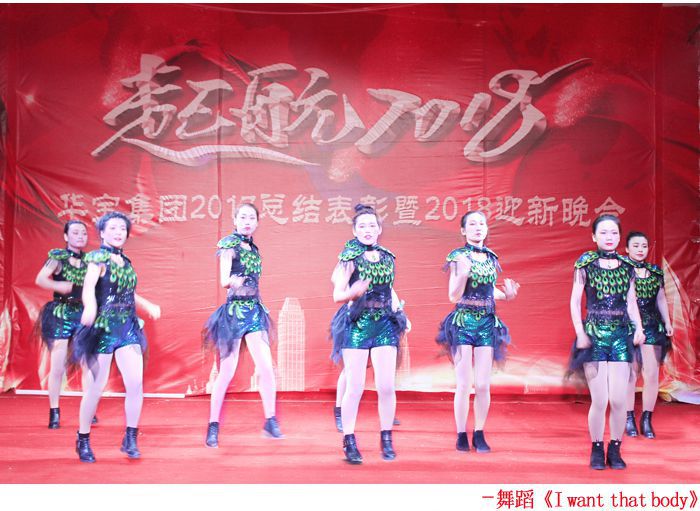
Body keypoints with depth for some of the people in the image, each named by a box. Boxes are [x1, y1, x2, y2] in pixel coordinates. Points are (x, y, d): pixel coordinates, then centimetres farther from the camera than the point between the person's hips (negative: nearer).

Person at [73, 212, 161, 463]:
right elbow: (88, 289, -21)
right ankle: (83, 440, 19)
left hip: (128, 327, 5)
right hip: (103, 327, -5)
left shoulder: (125, 261, 13)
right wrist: (90, 308, -40)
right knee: (96, 387, 0)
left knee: (136, 383, -7)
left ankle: (130, 439, 7)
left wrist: (147, 305, 14)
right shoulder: (97, 258, -5)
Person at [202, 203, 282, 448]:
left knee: (267, 368, -3)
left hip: (255, 310, 6)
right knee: (227, 372, -4)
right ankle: (213, 426, 7)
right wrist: (233, 281, -36)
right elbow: (223, 280, -17)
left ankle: (271, 421, 7)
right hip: (234, 311, -5)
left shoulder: (253, 248, 13)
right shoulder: (229, 244, -5)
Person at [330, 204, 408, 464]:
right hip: (357, 324, -3)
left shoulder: (387, 257, 10)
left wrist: (401, 314, 14)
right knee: (355, 387, -3)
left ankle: (386, 440, 14)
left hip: (385, 325, 4)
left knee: (387, 386, -1)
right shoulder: (350, 258, -3)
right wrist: (353, 293, -25)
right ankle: (349, 442, 9)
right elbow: (337, 295, -5)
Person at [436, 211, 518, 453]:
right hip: (462, 322, -4)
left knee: (483, 385, 2)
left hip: (487, 323, 4)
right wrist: (462, 273, -23)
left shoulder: (491, 258, 10)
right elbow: (453, 296, -7)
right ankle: (461, 435, 10)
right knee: (464, 384, -2)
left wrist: (506, 294, 2)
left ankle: (479, 435, 14)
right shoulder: (458, 256, -3)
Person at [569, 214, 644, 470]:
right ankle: (596, 450, 14)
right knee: (599, 400, -4)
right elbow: (574, 301, 1)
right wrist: (580, 334, -7)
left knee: (619, 400, -2)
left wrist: (638, 328, -3)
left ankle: (615, 450, 16)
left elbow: (631, 302, 13)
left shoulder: (627, 267, 9)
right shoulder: (585, 264, 1)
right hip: (594, 335, -2)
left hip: (621, 336, 2)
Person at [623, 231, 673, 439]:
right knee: (630, 374, -1)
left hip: (652, 327, 4)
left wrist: (667, 322, 9)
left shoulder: (655, 272, 11)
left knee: (652, 374, -2)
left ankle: (646, 420, 8)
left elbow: (661, 299, 17)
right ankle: (629, 420, 9)